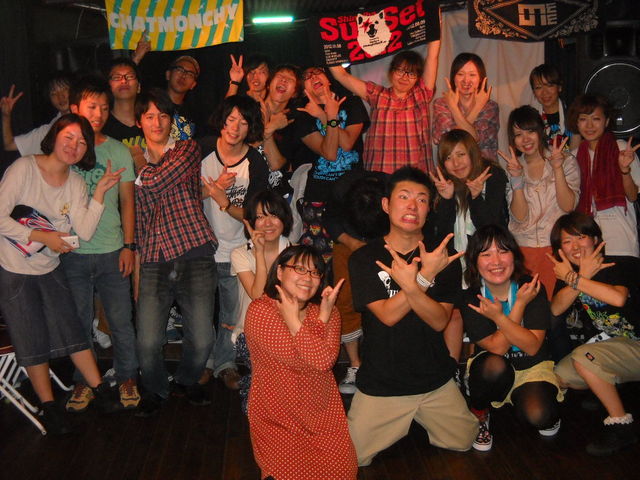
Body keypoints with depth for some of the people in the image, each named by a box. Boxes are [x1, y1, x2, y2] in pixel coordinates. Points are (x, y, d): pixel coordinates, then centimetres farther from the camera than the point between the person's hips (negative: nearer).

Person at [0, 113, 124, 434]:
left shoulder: (75, 183, 1)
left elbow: (84, 232, -10)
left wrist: (100, 192, -16)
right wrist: (42, 237, -19)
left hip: (50, 269, 5)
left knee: (72, 332, 7)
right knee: (33, 341, 4)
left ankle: (100, 392, 19)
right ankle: (49, 407, 19)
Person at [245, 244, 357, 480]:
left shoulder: (327, 312, 2)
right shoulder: (260, 311, -13)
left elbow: (324, 360, -16)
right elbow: (294, 358, -21)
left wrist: (323, 314, -19)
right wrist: (291, 318, -19)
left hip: (323, 416, 4)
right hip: (277, 421, -4)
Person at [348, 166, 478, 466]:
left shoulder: (440, 255, -4)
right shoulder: (364, 259, -9)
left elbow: (440, 321, -14)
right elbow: (387, 315, -20)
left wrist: (409, 285, -33)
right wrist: (424, 276, -32)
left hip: (435, 382, 2)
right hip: (380, 383, -2)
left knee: (464, 442, 10)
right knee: (353, 457, -1)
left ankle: (418, 420, 35)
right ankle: (400, 425, 28)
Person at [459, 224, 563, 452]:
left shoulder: (532, 288, -13)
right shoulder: (470, 298, -14)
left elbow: (532, 347, -19)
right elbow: (496, 347, -20)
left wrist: (498, 317, -33)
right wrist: (520, 305, -27)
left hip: (533, 367, 0)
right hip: (492, 371, 0)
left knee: (538, 415, -29)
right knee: (494, 365, -36)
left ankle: (548, 415, 11)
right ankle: (478, 416, -6)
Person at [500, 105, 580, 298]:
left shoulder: (566, 161, 2)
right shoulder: (512, 168, 7)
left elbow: (568, 206, -11)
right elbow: (519, 217, -5)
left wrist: (557, 168, -17)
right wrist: (517, 179, -15)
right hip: (523, 248, 1)